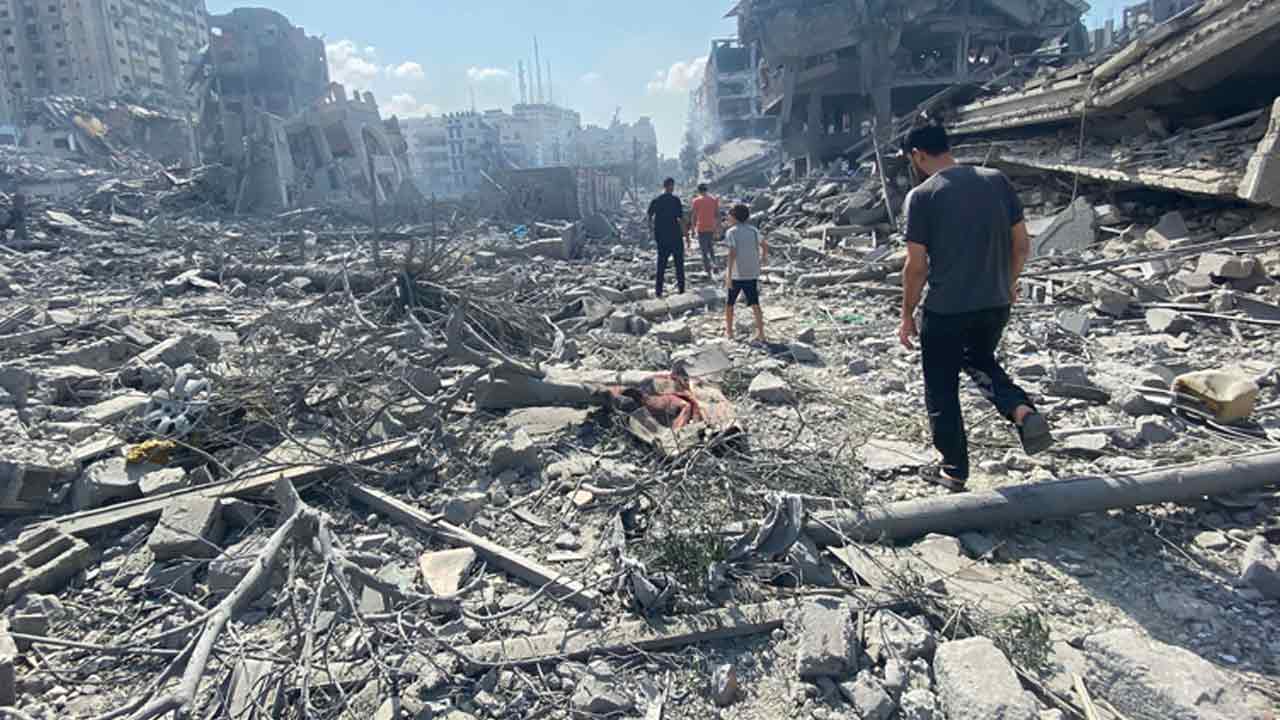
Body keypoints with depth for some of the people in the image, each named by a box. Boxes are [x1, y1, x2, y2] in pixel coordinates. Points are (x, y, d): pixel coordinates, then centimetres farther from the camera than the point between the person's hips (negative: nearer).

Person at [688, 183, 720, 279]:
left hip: (701, 229, -4)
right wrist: (718, 228, 10)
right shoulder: (714, 199, 3)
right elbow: (717, 215, 4)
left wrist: (692, 229, 1)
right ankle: (713, 265, 2)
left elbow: (694, 216, -6)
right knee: (711, 248, 21)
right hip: (712, 228, 4)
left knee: (704, 250, 2)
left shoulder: (697, 201, -6)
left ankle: (709, 272, -2)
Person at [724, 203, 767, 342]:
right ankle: (760, 333, 2)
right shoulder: (753, 231, 7)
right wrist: (762, 260, 31)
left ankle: (729, 331, 21)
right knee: (755, 304, 5)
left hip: (736, 274, -4)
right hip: (752, 274, 4)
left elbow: (732, 253, -17)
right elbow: (765, 245, 16)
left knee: (729, 303, 14)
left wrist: (728, 275, -19)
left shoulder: (731, 232, -8)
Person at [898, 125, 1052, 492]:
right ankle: (1022, 410, 5)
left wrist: (907, 315, -1)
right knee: (980, 361, 31)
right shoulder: (997, 180, 3)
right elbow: (1022, 244, 5)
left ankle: (954, 470, 22)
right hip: (996, 305, 5)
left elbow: (917, 265, -12)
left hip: (945, 311, -5)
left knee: (942, 390, 12)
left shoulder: (922, 195, -11)